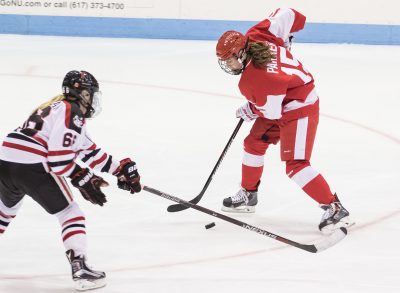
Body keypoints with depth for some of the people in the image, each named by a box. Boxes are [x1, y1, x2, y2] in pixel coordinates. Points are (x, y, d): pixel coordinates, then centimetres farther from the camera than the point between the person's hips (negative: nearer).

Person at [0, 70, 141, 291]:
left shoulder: (58, 107, 25)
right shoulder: (71, 113, -6)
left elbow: (88, 150, 28)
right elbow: (59, 158, -14)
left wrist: (121, 169, 27)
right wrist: (84, 181, -2)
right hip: (32, 166, -9)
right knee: (71, 215, -1)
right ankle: (80, 271, -12)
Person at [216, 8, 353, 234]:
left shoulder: (255, 80, -32)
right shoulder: (256, 35, -12)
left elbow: (272, 113, -22)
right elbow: (287, 15, -5)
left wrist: (249, 112, -2)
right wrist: (285, 39, 14)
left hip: (299, 109, -11)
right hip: (281, 104, 11)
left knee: (295, 164, -17)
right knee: (254, 144, 16)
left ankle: (335, 209, -17)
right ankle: (248, 195, 33)